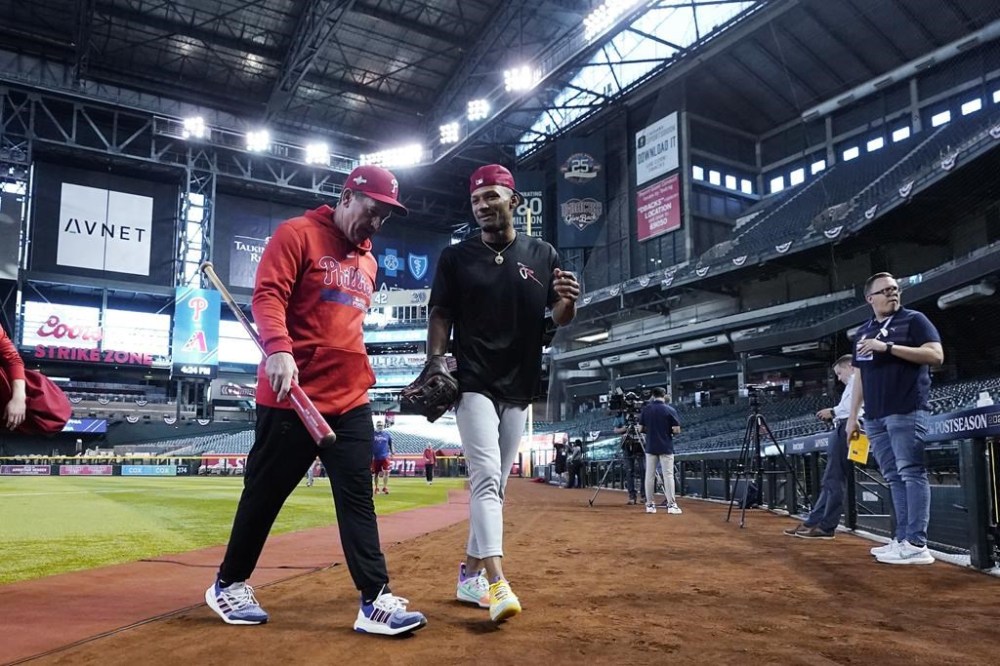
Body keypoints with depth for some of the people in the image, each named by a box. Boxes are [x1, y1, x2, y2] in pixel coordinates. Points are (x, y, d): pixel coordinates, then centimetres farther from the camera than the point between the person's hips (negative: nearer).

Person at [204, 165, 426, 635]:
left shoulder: (368, 261, 18)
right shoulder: (297, 234, -4)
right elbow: (268, 295, -16)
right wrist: (278, 348, -32)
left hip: (350, 402, 6)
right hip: (292, 397, -6)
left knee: (358, 500, 1)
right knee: (264, 494, 7)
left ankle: (376, 602, 3)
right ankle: (228, 585, 27)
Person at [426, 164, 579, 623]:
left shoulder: (542, 255, 7)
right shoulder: (456, 257, 3)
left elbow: (559, 319, 7)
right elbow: (441, 315, 1)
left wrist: (567, 301, -16)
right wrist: (435, 361, -14)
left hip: (519, 387, 4)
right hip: (474, 383, -3)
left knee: (495, 485, 10)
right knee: (486, 477, -16)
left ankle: (470, 573, 23)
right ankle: (496, 582, -20)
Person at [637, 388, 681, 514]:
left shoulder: (646, 409, 1)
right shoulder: (670, 409, -7)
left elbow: (640, 429, 3)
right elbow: (676, 430, -10)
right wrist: (669, 431, 11)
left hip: (650, 447, 3)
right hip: (666, 447, -3)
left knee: (649, 475, 7)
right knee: (668, 475, 0)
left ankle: (650, 504, 10)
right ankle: (671, 504, -2)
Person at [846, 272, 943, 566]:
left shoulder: (913, 320, 2)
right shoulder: (863, 332, 19)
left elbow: (936, 355, -11)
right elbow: (859, 376, 21)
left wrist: (888, 347, -17)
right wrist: (852, 415, 15)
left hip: (907, 411, -6)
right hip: (875, 416, 6)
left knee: (911, 472, -10)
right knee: (893, 477, 6)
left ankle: (916, 544, -11)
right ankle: (903, 539, 8)